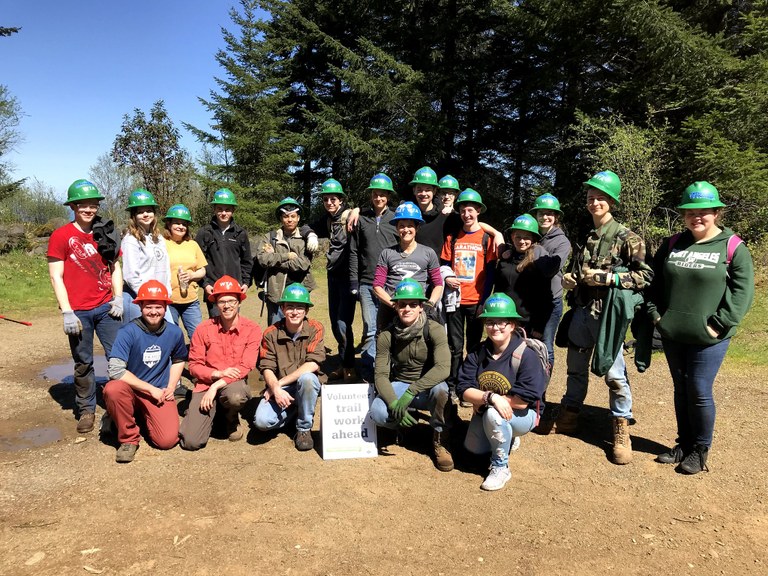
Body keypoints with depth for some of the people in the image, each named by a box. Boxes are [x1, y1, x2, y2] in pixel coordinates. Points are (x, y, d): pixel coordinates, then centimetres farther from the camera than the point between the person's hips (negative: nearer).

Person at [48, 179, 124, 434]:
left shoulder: (105, 234, 9)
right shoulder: (61, 236, -2)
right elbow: (56, 277, -4)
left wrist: (118, 298, 2)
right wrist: (67, 313, -11)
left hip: (106, 307, 3)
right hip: (79, 311, -3)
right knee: (83, 363, 6)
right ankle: (86, 410, 21)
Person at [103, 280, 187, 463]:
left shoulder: (174, 332, -4)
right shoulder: (128, 332, -16)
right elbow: (115, 370, -24)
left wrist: (170, 387, 1)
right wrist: (151, 389, -19)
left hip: (160, 394, 2)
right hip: (131, 390, -2)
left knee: (167, 440, -17)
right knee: (113, 389, -37)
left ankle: (145, 417, 20)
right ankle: (129, 439, -10)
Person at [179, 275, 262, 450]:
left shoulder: (252, 329, -8)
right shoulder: (204, 329, -4)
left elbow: (245, 367, -13)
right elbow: (194, 365, -1)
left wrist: (216, 386, -20)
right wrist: (219, 373, -18)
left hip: (235, 383, -1)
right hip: (206, 384, 1)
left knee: (235, 395, -40)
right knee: (191, 442, -15)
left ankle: (231, 417, 1)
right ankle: (209, 413, 20)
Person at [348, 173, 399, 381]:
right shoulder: (361, 219, 8)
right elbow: (354, 252, 8)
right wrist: (353, 281, 2)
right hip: (366, 284, 0)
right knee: (370, 329, 0)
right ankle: (367, 373, 8)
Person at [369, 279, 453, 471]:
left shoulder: (434, 330, -18)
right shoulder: (386, 336, -11)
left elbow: (443, 368, -31)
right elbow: (381, 375, -13)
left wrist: (411, 392, -39)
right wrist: (394, 404, -31)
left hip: (428, 388, -1)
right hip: (399, 386, 2)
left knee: (440, 389, -37)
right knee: (378, 413, -29)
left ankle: (440, 441, -10)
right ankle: (405, 422, 8)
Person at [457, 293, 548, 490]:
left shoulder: (526, 356, -24)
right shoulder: (477, 353, -8)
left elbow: (523, 401, -29)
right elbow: (463, 389, -15)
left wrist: (480, 399, -20)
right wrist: (490, 397, -35)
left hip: (522, 415, -6)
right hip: (484, 413, 6)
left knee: (493, 414, -34)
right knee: (472, 448, 4)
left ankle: (501, 468, -13)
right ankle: (507, 438, 32)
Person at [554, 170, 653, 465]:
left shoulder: (626, 237, -7)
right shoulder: (585, 237, 13)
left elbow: (646, 275, -12)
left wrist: (608, 278, -20)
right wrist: (569, 279, 4)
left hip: (607, 315, -6)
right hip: (581, 311, 6)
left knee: (614, 374, -2)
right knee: (576, 368, 16)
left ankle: (621, 432, 14)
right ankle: (568, 418, 32)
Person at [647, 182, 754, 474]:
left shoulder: (733, 247, -5)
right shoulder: (672, 244, 7)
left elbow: (742, 291, -10)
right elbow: (654, 282, 12)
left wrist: (719, 324, -15)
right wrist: (656, 313, 1)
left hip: (708, 338, -4)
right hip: (672, 336, 4)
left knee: (699, 392, -1)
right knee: (681, 390, 14)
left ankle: (701, 450, 19)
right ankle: (683, 444, 29)